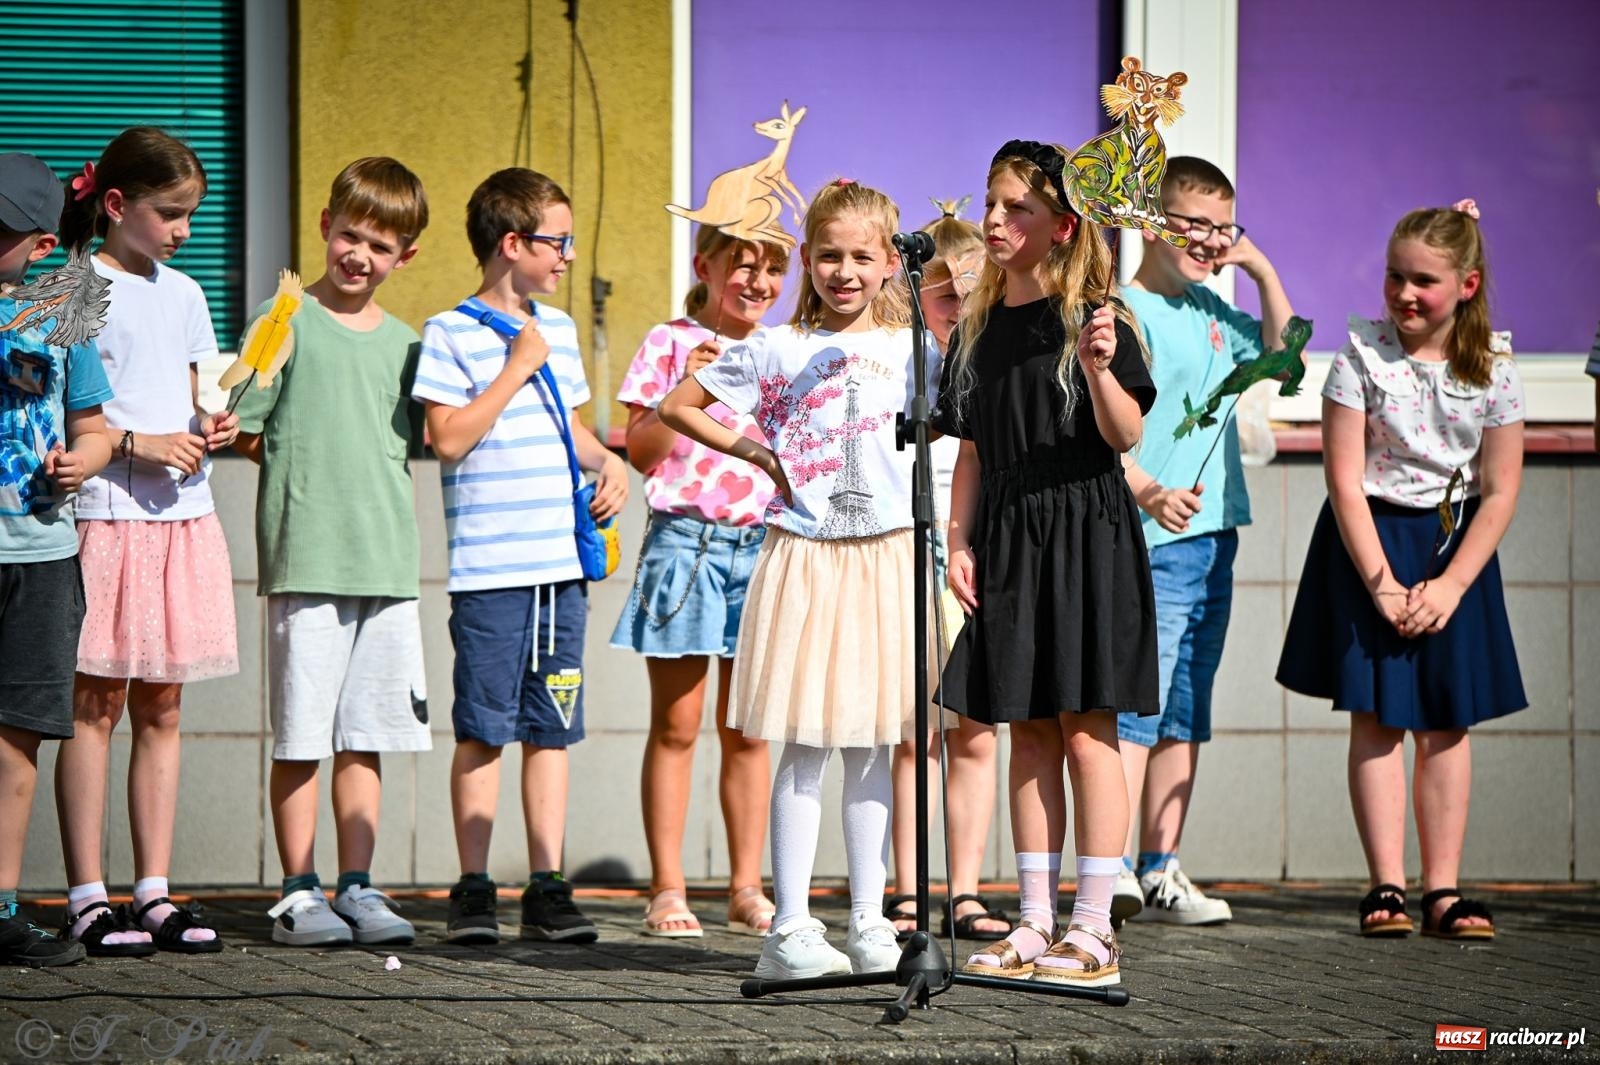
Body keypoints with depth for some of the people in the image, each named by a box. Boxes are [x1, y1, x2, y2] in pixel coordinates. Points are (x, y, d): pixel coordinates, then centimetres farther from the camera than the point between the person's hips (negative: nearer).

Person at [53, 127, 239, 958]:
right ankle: (86, 898, -2)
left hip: (182, 515, 6)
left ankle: (153, 892, 10)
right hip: (104, 515, -6)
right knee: (94, 707, -4)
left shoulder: (182, 294, 16)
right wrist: (136, 443, -18)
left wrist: (209, 429, 3)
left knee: (161, 709, 7)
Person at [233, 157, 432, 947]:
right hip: (305, 554, -4)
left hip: (388, 557, 4)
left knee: (366, 737, 7)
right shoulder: (286, 322, 0)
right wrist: (231, 434, -19)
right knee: (302, 737, -2)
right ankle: (299, 894, 4)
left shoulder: (404, 343, 14)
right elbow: (248, 432, 0)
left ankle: (357, 888, 13)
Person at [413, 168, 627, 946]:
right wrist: (516, 369, -12)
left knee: (551, 727, 7)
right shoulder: (452, 334, -4)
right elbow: (449, 439, -13)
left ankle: (547, 886, 10)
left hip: (561, 562, 6)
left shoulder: (558, 331, 16)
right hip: (489, 568, -6)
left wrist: (607, 460, 8)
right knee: (483, 728, -3)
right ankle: (473, 889, 3)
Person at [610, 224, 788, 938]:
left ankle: (746, 889, 11)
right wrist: (685, 391, -19)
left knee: (748, 729, 7)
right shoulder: (672, 343, 0)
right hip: (687, 542, -4)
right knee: (676, 726, 0)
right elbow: (641, 452, -6)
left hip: (764, 544, 4)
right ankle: (666, 891, 2)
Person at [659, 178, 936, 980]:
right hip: (801, 559, -1)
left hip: (884, 559, 1)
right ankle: (790, 926, -1)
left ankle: (869, 921, 13)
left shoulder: (909, 350, 7)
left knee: (870, 746, 6)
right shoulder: (774, 350, 4)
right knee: (805, 748, -3)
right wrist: (752, 451, 2)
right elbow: (677, 408, 8)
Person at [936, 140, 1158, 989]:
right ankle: (1036, 925, 12)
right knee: (1026, 731, 7)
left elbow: (1124, 436, -13)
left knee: (1085, 727, -5)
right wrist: (959, 543, 5)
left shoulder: (1095, 318, -5)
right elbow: (971, 450, 15)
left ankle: (1092, 930, -2)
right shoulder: (978, 328, 11)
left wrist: (1100, 369, -31)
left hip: (1083, 534, -6)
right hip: (1008, 538, 6)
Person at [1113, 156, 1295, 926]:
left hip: (1214, 537, 9)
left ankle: (1162, 870, 14)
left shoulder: (1212, 313, 15)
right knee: (1135, 702, -13)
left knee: (1185, 713, 10)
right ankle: (1115, 869, -17)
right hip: (1149, 544, -9)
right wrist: (1146, 492, -30)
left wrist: (1263, 272, 16)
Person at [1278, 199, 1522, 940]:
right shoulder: (1361, 358, -11)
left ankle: (1443, 890, 6)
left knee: (1447, 721, 3)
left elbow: (1499, 492, -3)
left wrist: (1452, 584, -11)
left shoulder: (1493, 370, -4)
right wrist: (1382, 584, -16)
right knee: (1377, 718, -4)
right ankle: (1386, 886, -2)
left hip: (1456, 545, 2)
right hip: (1371, 541, -2)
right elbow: (1346, 482, -11)